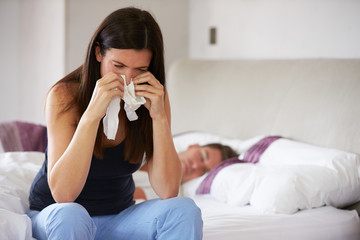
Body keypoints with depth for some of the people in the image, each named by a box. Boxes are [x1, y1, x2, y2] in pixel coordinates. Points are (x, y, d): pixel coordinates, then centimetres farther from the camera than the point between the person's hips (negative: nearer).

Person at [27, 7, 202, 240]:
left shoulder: (155, 97, -8)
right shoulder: (65, 94, -18)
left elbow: (168, 191, -16)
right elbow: (62, 194, -29)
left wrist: (159, 116, -25)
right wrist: (92, 113, -35)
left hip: (118, 219, 3)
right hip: (52, 218, -3)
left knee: (183, 210, -24)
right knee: (69, 214, -37)